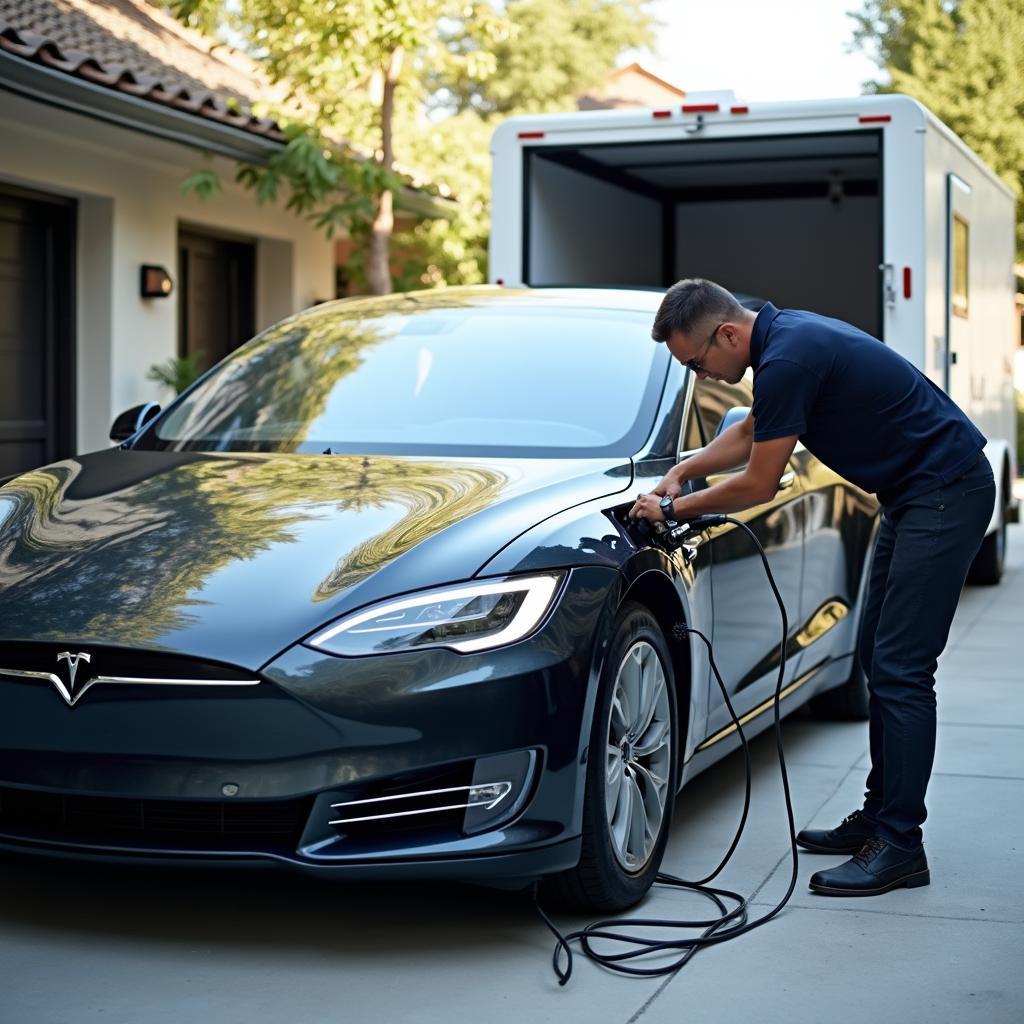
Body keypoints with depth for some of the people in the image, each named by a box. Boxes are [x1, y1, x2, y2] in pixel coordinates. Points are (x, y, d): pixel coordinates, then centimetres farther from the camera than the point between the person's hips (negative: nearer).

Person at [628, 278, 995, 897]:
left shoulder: (788, 358, -23)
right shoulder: (784, 335, 8)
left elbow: (758, 485, -15)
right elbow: (750, 433, 26)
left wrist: (673, 510, -2)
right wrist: (685, 470, 13)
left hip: (945, 493, -11)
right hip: (915, 495, 11)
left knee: (900, 669, -10)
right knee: (878, 658, 13)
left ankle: (900, 846, -5)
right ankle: (880, 815, 21)